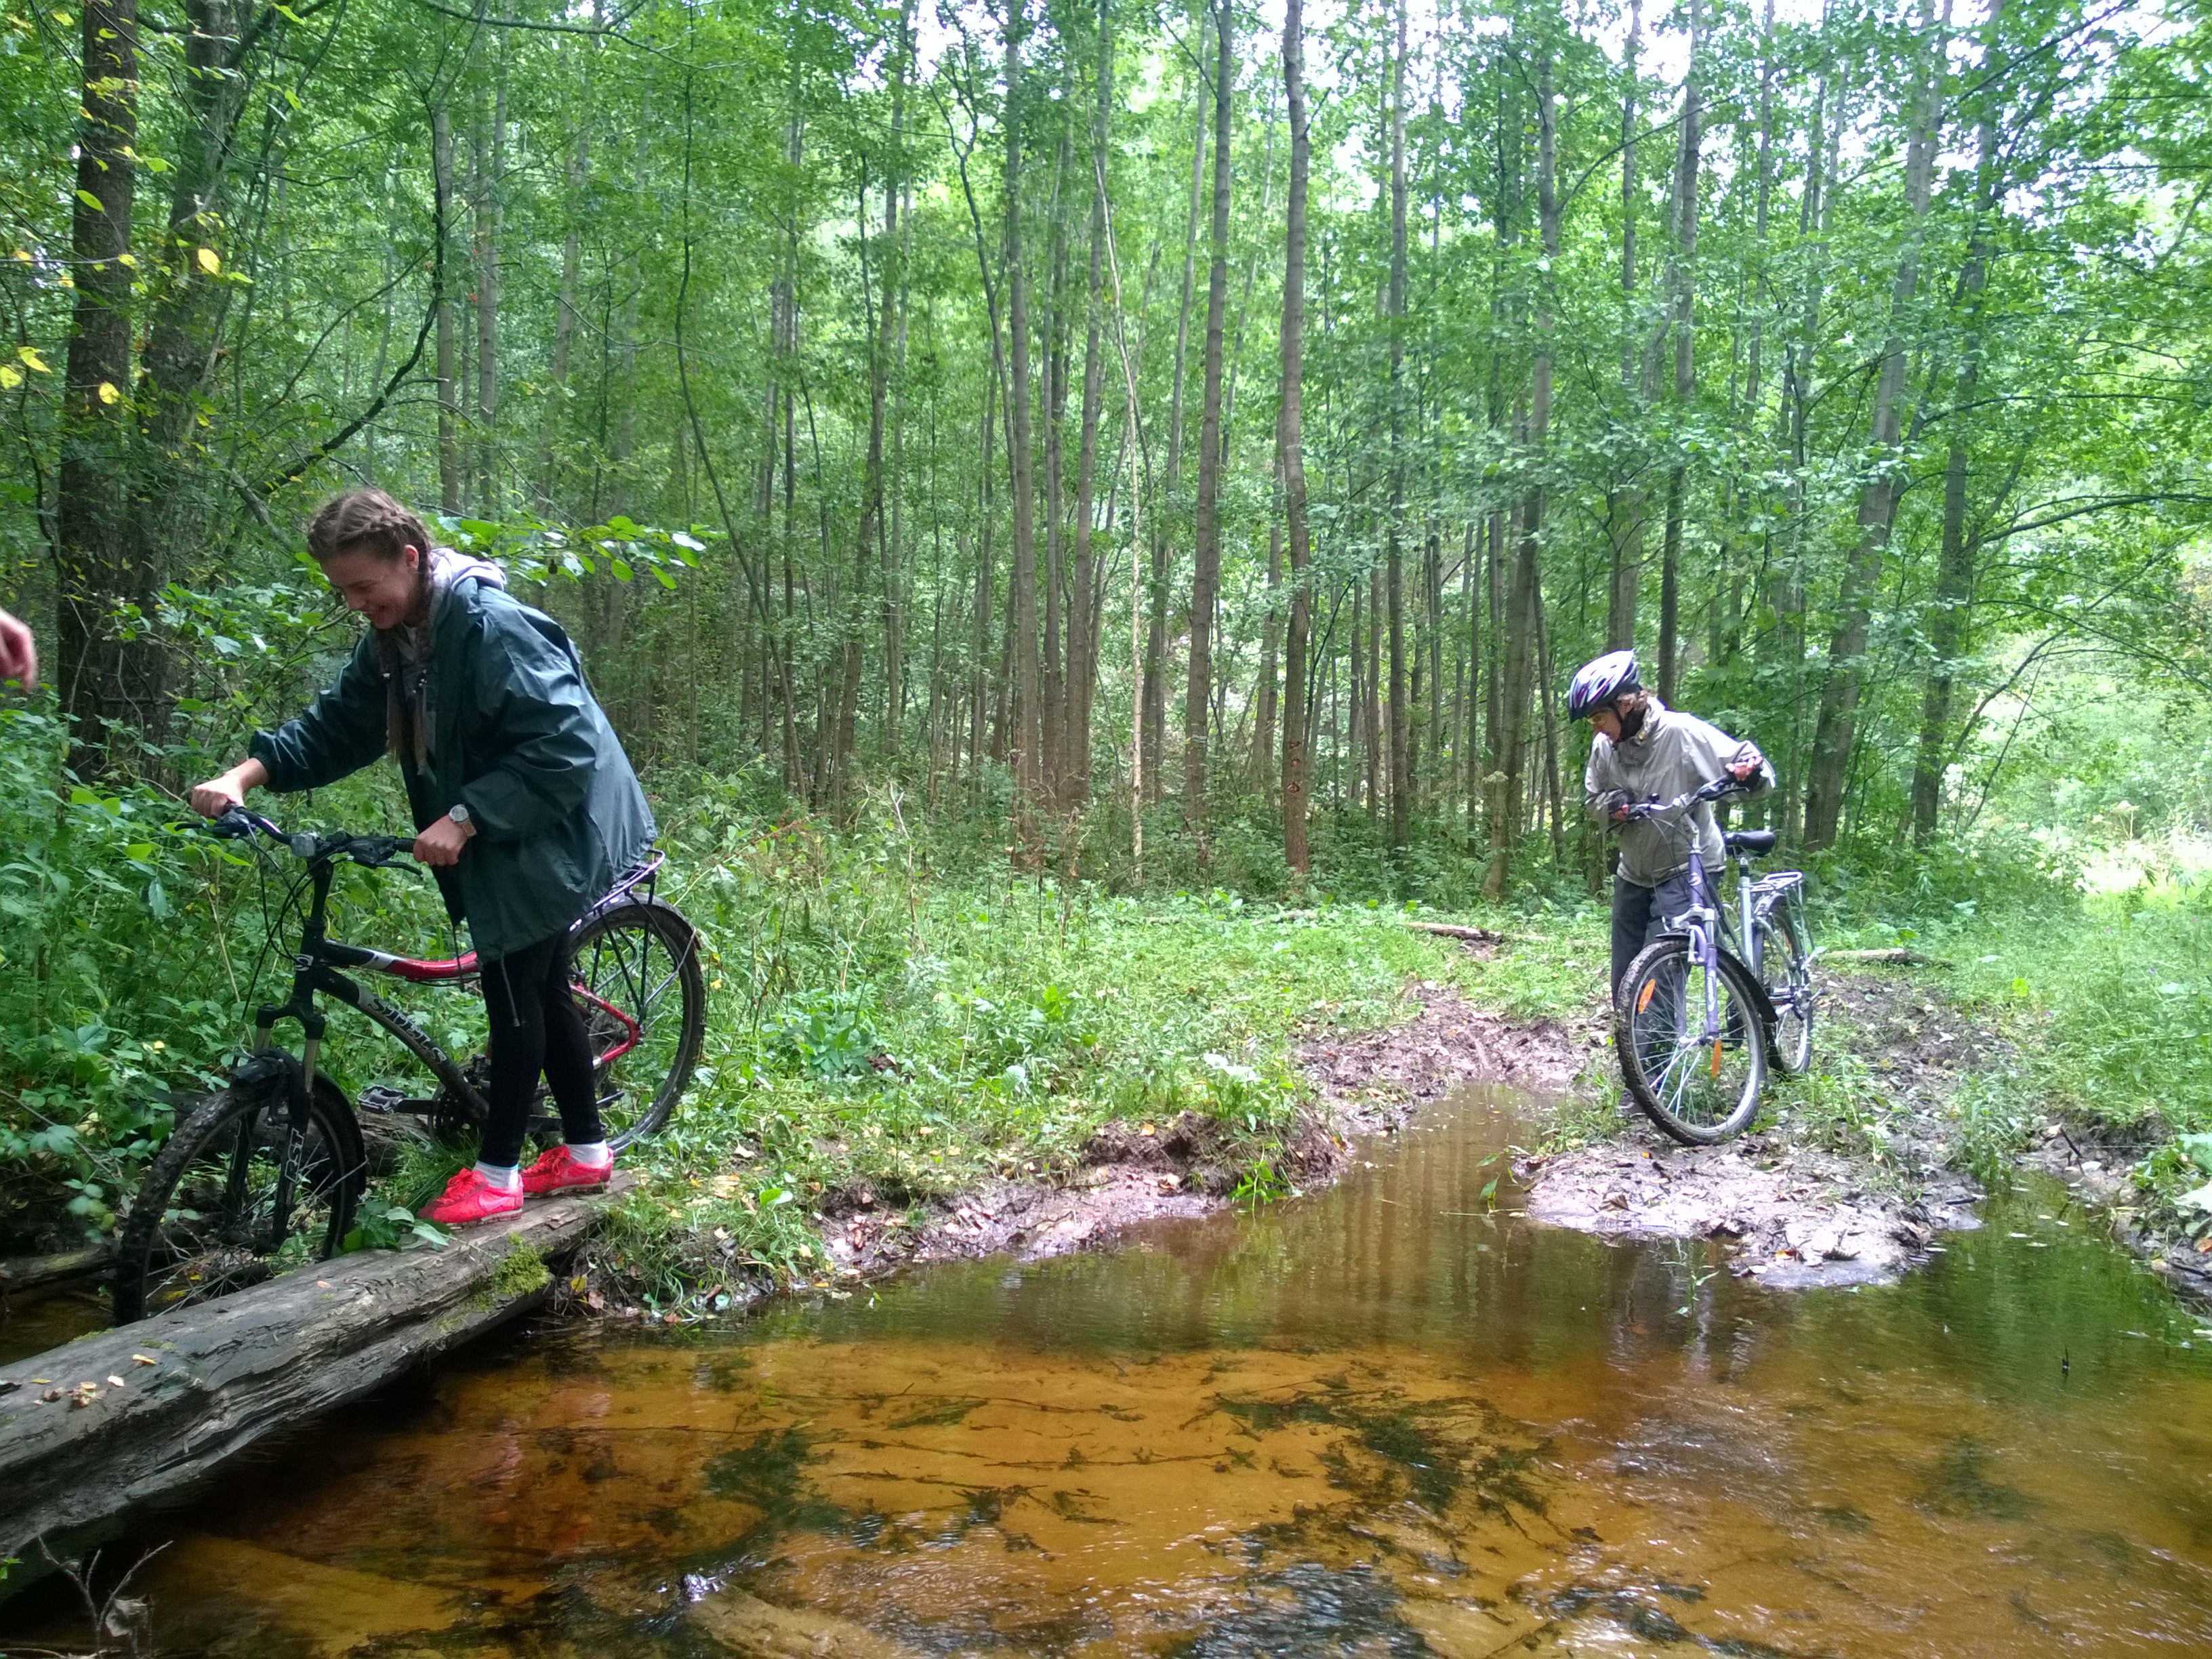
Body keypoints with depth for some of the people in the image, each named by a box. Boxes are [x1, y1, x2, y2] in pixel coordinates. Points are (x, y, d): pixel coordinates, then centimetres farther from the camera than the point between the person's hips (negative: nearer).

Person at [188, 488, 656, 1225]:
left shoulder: (492, 625, -25)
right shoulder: (394, 637, 4)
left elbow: (561, 745, -29)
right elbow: (336, 727, 6)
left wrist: (463, 819, -30)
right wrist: (246, 772, -9)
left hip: (550, 836, -9)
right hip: (497, 839, 9)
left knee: (515, 995, -2)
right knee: (539, 990, 15)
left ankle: (496, 1175, 12)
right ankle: (587, 1151, 28)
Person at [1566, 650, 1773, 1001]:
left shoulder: (1681, 732, -18)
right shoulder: (1603, 746, -3)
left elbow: (1752, 763, -15)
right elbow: (1592, 799, 11)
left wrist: (1750, 772, -39)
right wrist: (1612, 804, -12)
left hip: (1686, 871, -6)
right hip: (1634, 875, 6)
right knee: (1624, 985, 9)